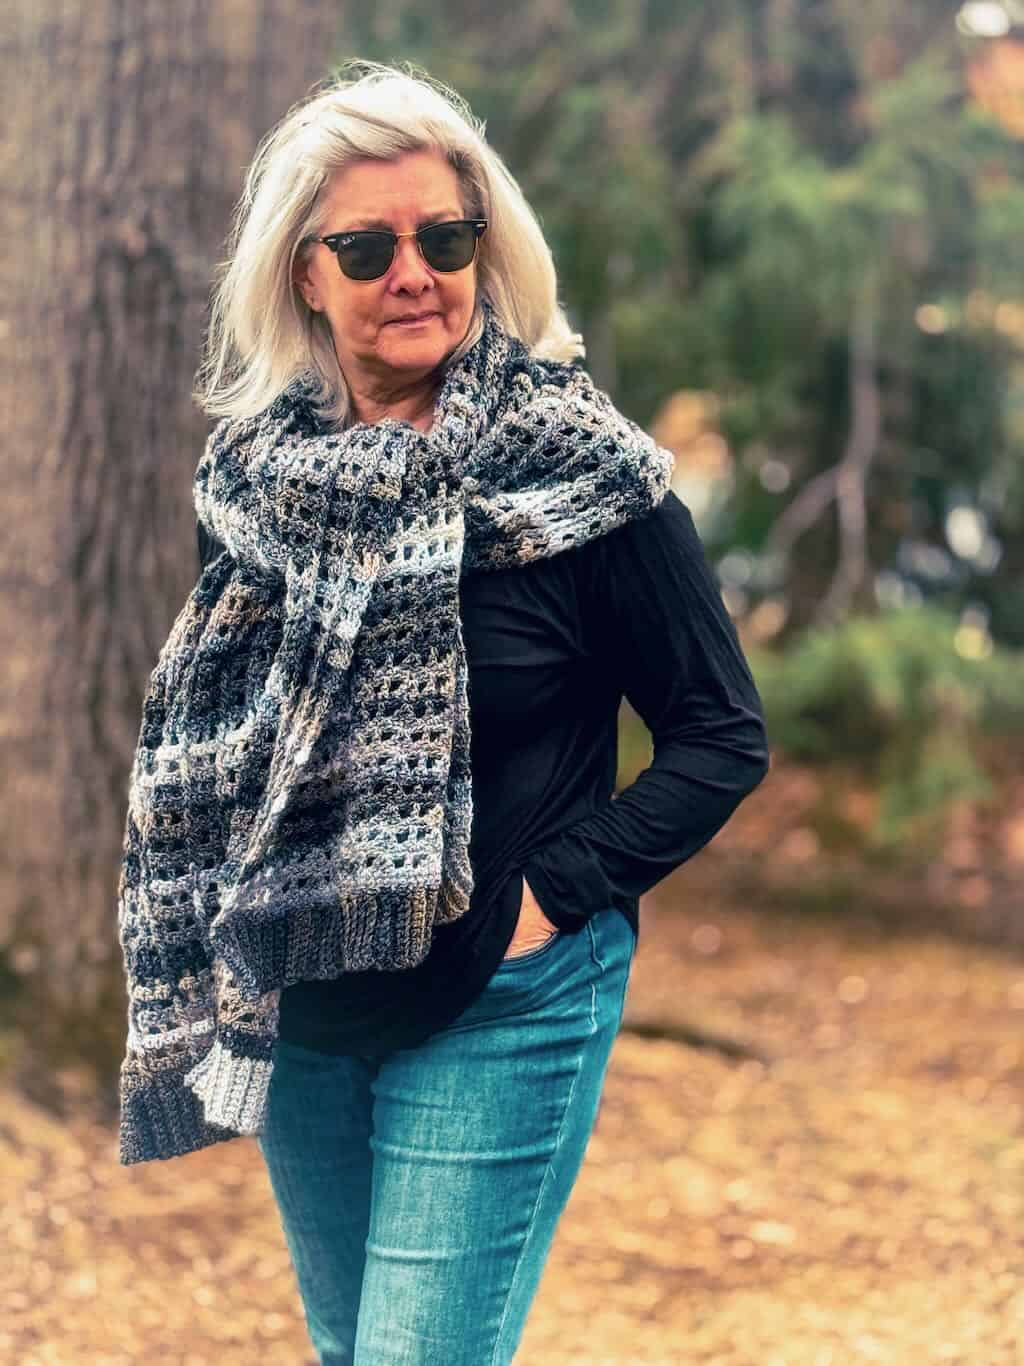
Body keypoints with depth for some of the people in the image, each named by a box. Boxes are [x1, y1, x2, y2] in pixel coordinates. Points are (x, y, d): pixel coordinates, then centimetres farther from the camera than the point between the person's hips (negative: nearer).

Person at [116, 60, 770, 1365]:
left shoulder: (581, 473, -13)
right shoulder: (258, 469, 1)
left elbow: (722, 738, -8)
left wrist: (557, 891, -16)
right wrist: (217, 955, 4)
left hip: (500, 1013, -5)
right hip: (299, 1009, 5)